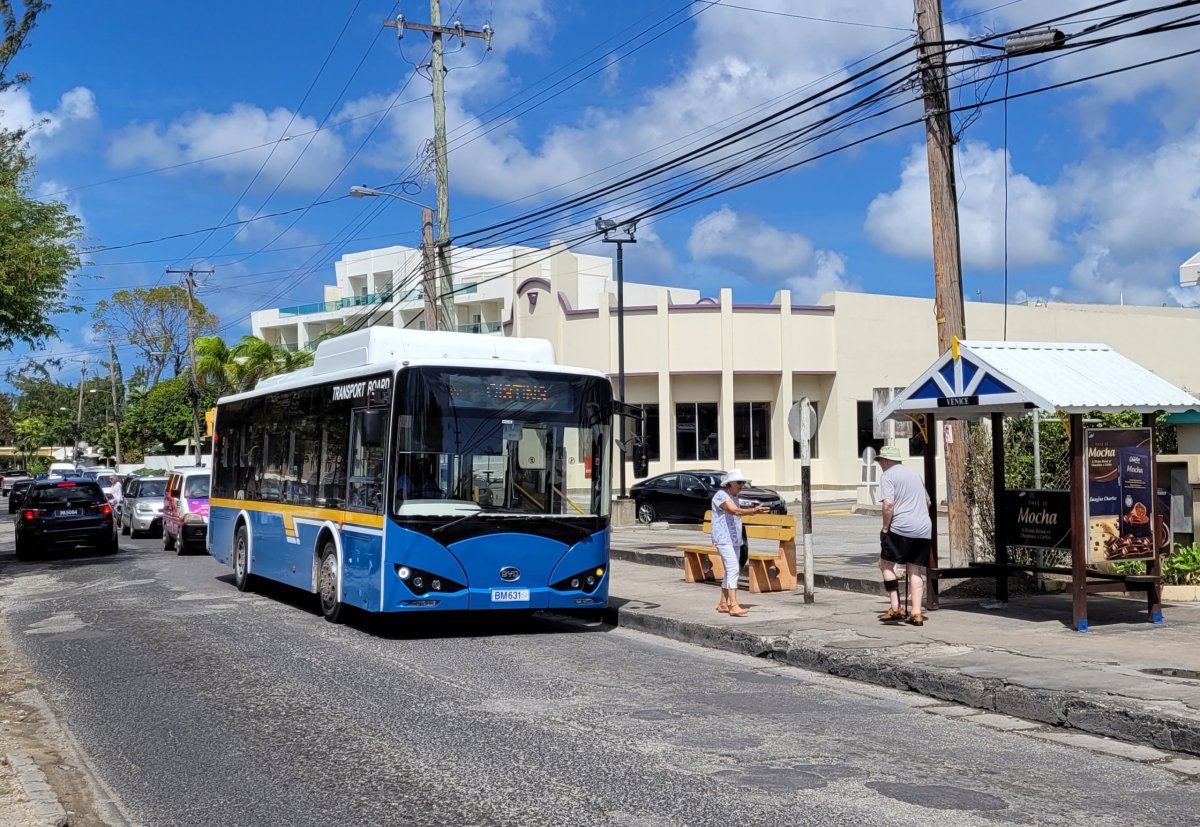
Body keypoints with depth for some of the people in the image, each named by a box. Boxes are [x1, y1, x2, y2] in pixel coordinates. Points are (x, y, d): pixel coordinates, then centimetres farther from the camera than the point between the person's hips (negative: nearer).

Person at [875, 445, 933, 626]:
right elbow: (928, 501, 30)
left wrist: (885, 528, -5)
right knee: (916, 570, 9)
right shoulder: (914, 473, 22)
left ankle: (896, 609, -1)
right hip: (924, 529, 6)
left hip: (901, 528, -6)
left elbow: (888, 504, -15)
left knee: (886, 564, 8)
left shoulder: (887, 476, -1)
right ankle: (916, 614, 1)